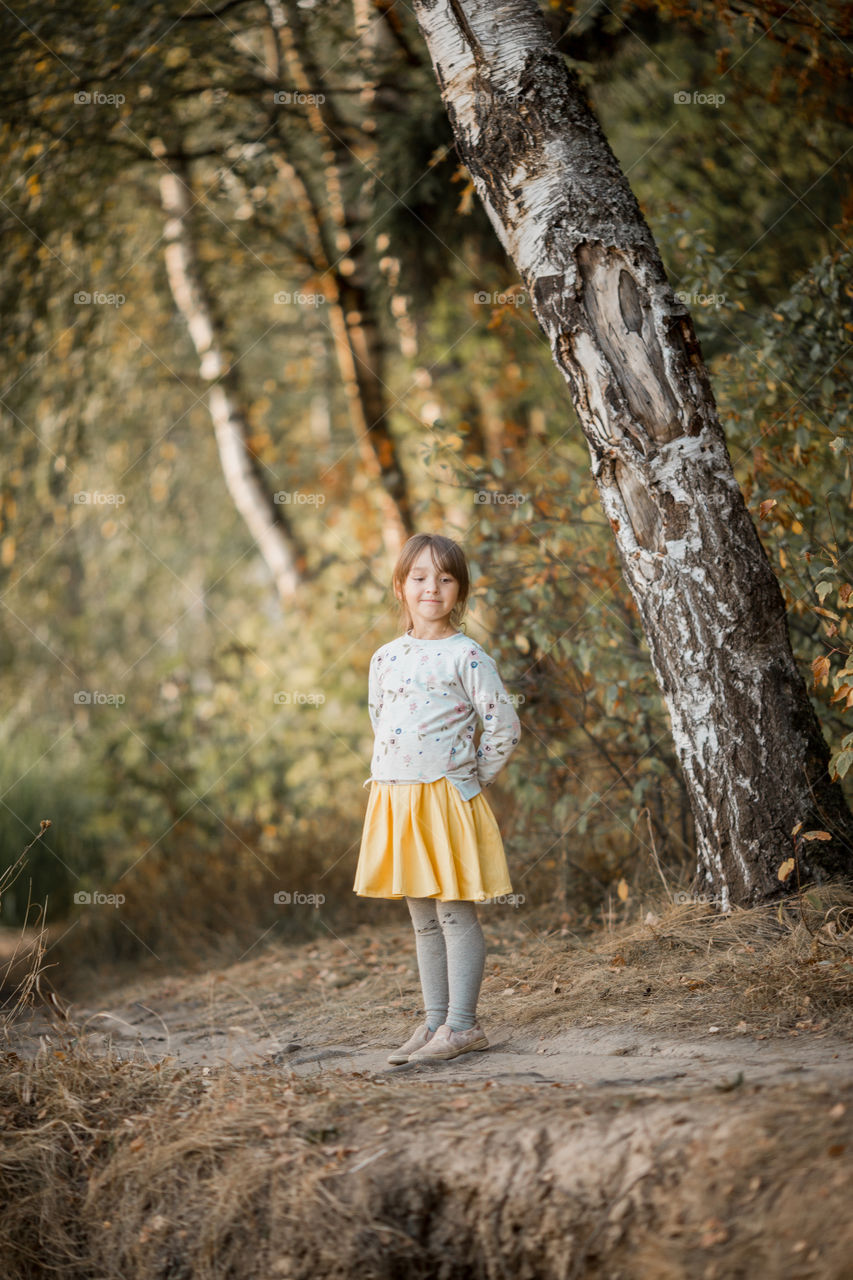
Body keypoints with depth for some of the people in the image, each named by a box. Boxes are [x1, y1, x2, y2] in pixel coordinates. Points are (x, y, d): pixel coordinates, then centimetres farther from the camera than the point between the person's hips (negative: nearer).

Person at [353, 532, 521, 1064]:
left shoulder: (465, 656, -7)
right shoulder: (385, 659, 10)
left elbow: (505, 726, -8)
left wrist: (470, 780, -3)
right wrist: (389, 776, 12)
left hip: (448, 798, -6)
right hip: (393, 799, 6)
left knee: (456, 913, -4)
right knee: (423, 920, 12)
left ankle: (462, 1025, -1)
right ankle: (436, 1021, 18)